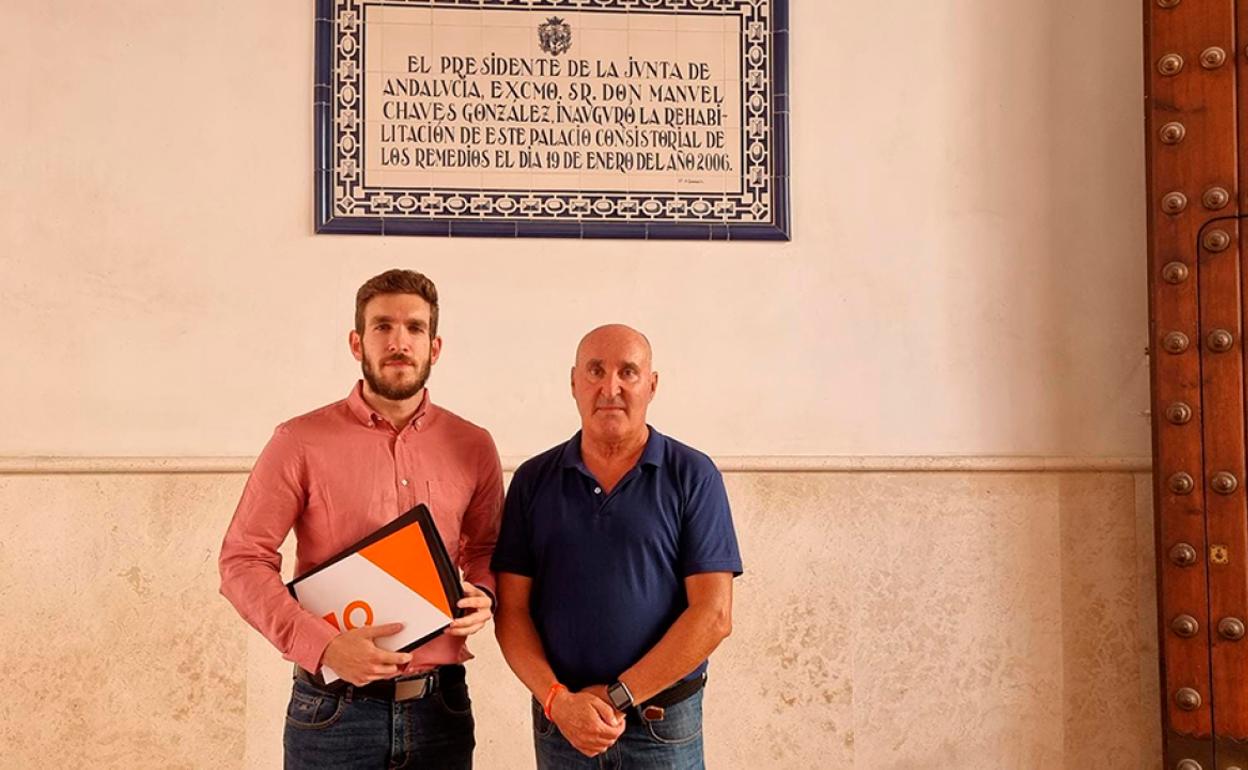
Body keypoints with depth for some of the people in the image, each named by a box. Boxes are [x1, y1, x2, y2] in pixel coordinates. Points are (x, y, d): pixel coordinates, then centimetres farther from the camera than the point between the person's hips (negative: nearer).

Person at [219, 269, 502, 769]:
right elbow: (243, 561, -6)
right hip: (333, 709, -2)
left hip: (441, 708, 3)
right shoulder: (301, 442, -4)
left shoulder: (473, 447, 4)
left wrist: (482, 596, -5)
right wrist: (322, 645, -17)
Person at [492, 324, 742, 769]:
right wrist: (558, 700, -13)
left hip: (665, 728, -1)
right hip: (558, 723, 2)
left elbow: (713, 614, -10)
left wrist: (618, 697, -13)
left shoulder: (693, 477, -4)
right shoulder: (533, 480, 3)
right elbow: (512, 610, 1)